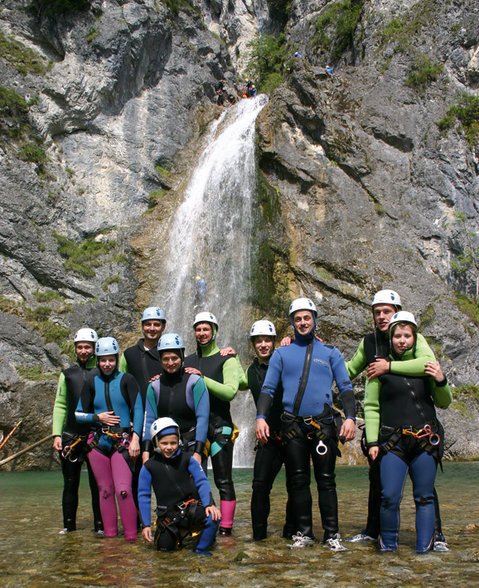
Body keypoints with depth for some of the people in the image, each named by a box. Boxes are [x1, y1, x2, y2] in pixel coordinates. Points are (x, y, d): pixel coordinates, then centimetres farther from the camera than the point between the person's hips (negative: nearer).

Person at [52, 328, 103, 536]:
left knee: (97, 484, -1)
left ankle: (100, 524, 8)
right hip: (70, 437, 3)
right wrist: (56, 434, 1)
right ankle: (69, 524, 19)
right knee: (70, 483, 9)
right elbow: (60, 406, 10)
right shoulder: (67, 374, 12)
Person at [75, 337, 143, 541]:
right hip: (98, 442, 3)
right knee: (105, 490, 7)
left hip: (123, 442, -3)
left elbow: (138, 409, -3)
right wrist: (98, 417, -5)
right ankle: (109, 533, 16)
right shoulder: (91, 383, 9)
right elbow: (79, 414, 13)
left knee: (123, 490, -12)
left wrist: (135, 438, -12)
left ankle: (131, 536, -4)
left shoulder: (127, 380, 1)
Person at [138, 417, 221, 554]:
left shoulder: (187, 459, -3)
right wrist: (146, 525, 0)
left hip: (191, 507, -2)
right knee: (164, 546, -10)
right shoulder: (149, 467, -1)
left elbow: (202, 482, -2)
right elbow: (143, 496, 3)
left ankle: (200, 550, -2)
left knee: (213, 517, -28)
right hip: (168, 515, 2)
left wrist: (209, 504, -18)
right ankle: (179, 533, 25)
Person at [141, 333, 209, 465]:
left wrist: (198, 453, -12)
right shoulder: (155, 386, 9)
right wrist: (146, 452, -1)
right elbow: (149, 420, 8)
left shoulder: (195, 382, -3)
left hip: (191, 446, -3)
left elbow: (202, 418, -7)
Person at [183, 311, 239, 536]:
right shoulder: (187, 361, 15)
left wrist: (202, 378, -19)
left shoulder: (226, 359, 0)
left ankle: (225, 528, 4)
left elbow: (230, 391, -13)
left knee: (223, 481, -2)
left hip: (219, 425, -4)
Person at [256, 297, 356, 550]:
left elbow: (345, 388, 8)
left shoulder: (330, 352, 11)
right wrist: (261, 417, -4)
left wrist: (350, 417, -6)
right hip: (293, 426, 1)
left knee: (326, 480, -1)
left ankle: (332, 534, 6)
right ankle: (303, 532, 13)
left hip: (324, 425, -1)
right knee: (297, 481, 4)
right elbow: (268, 388, 9)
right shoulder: (282, 353, 12)